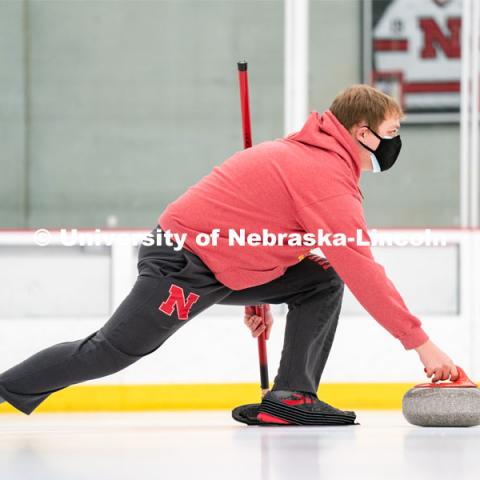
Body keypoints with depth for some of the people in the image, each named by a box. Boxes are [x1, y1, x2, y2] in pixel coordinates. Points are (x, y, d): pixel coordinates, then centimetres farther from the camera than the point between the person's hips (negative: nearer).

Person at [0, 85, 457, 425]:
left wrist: (256, 297, 26)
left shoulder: (307, 154, 11)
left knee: (323, 283, 3)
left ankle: (290, 397, -3)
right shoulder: (329, 176, -21)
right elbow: (361, 270, -26)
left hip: (224, 263, 10)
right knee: (109, 352, -5)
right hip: (182, 265, -10)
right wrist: (420, 342, -25)